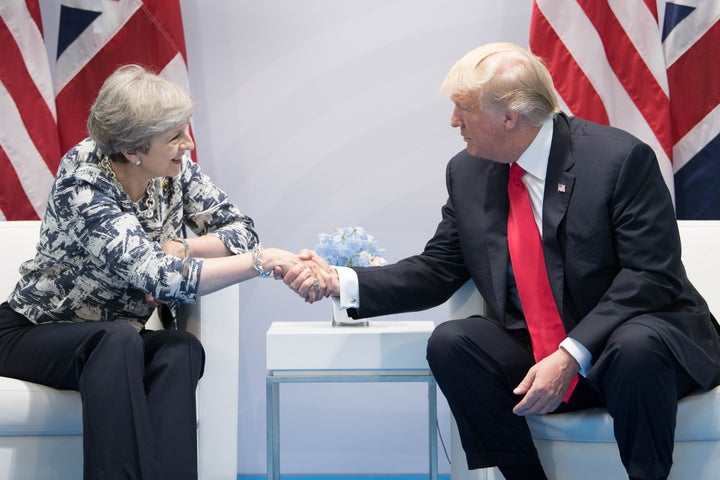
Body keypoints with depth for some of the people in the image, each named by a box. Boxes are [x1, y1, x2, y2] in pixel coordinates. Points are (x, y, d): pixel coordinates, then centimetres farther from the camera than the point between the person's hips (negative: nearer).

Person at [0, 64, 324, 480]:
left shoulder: (175, 168, -7)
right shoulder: (83, 184, -26)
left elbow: (241, 229, -6)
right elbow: (160, 277, -35)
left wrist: (178, 249, -24)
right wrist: (260, 261, -37)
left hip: (121, 342, 5)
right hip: (36, 336, -5)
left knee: (183, 350, -29)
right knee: (119, 339, -37)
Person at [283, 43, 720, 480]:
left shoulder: (620, 158, -14)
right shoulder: (468, 173, 3)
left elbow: (652, 276, -18)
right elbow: (436, 272, 7)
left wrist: (572, 355, -27)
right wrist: (341, 282, -7)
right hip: (535, 355, 5)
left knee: (635, 346, -37)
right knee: (449, 342, -20)